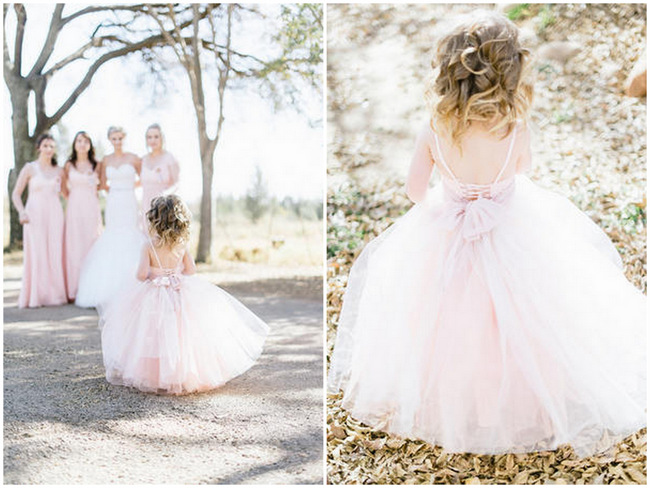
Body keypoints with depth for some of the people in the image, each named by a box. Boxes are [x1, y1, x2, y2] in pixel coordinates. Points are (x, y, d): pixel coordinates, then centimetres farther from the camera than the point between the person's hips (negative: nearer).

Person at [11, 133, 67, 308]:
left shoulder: (59, 171, 11)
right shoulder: (29, 168, 2)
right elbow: (16, 194, 0)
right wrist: (22, 212, -15)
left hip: (54, 215, 3)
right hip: (35, 215, -3)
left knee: (55, 255, 1)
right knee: (36, 255, -5)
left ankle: (54, 293, 9)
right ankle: (36, 295, 0)